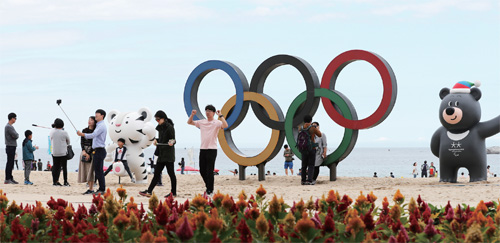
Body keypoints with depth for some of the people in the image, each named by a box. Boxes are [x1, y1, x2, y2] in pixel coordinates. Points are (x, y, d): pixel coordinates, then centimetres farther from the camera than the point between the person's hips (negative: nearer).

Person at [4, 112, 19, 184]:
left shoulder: (10, 126, 18)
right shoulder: (8, 127, -14)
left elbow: (16, 135, 16)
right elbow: (16, 136, -20)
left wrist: (16, 135, -4)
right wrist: (17, 135, -1)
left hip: (12, 147, 10)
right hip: (10, 147, -10)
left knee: (11, 163, 12)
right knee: (9, 163, -9)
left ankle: (10, 178, 16)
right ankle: (7, 179, -8)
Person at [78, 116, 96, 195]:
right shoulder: (84, 130, 9)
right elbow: (82, 142, 5)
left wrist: (89, 153, -14)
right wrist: (84, 151, -10)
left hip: (92, 152, -5)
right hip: (85, 151, 5)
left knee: (91, 170, -9)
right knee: (85, 170, 3)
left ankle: (91, 189, -7)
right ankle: (90, 187, 7)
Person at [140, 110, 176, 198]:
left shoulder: (170, 127, -11)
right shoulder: (160, 128, 14)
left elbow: (173, 140, -14)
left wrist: (171, 142, -34)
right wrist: (157, 141, 8)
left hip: (168, 154, -9)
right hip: (161, 155, 9)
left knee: (171, 173, -3)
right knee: (156, 173, 8)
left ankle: (173, 193, 3)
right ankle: (149, 192, 8)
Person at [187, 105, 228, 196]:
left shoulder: (217, 123, -5)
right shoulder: (202, 122, 12)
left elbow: (225, 125, -23)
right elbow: (189, 122, 19)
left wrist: (220, 116, -24)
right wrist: (192, 115, 2)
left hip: (212, 149, -6)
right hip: (202, 149, 6)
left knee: (209, 171, -6)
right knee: (202, 171, 9)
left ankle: (210, 191, 0)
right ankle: (208, 187, 26)